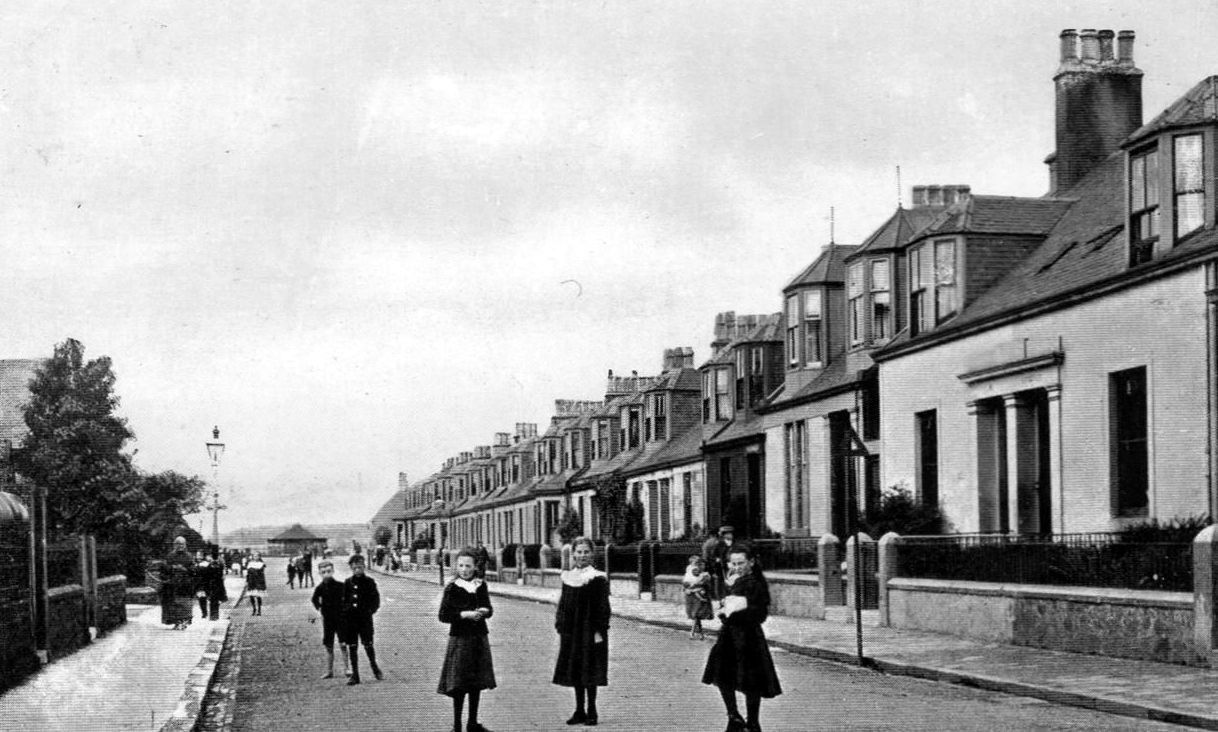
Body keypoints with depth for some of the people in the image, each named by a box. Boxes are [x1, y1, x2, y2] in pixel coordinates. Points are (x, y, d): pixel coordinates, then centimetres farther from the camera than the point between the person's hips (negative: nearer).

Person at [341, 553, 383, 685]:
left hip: (365, 618, -3)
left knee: (368, 645, -4)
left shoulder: (369, 582, 0)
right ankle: (355, 675, 10)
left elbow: (376, 600, 0)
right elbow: (344, 600, 15)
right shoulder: (347, 583, 8)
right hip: (349, 618, 3)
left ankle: (375, 668, 21)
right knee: (352, 647, 3)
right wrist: (344, 611, 3)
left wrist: (370, 610, -14)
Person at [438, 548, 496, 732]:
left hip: (479, 637, 5)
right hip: (460, 638, -5)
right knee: (459, 683, -3)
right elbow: (443, 615, -9)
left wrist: (484, 611, -10)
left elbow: (489, 609, 13)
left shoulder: (481, 586, 6)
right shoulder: (452, 588, -7)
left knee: (477, 682, 11)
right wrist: (464, 615, -21)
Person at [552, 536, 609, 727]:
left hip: (590, 630, -5)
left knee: (589, 671, -3)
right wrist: (560, 628, 7)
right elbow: (563, 604, 12)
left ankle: (591, 712, 5)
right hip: (571, 630, 5)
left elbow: (603, 607, -9)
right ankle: (579, 711, 16)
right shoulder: (568, 577, 8)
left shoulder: (598, 578, -7)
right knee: (575, 670, 8)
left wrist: (599, 631, -15)